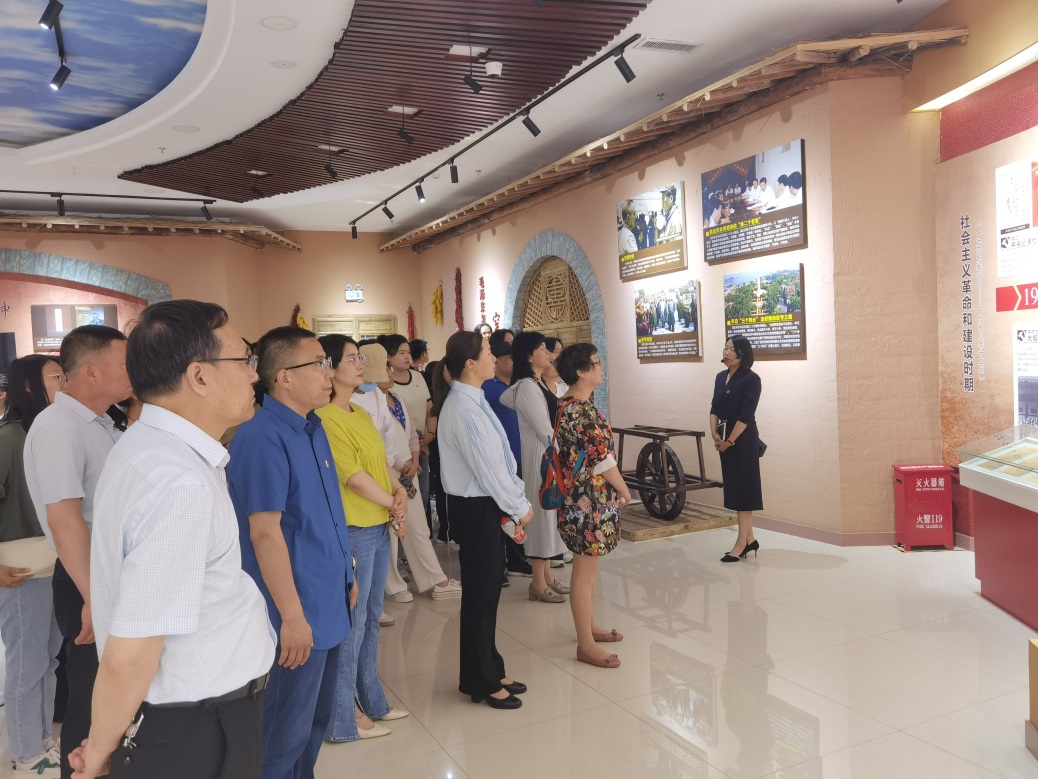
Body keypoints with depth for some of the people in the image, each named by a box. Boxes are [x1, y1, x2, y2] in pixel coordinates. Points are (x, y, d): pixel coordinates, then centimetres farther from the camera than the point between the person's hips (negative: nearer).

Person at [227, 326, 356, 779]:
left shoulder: (313, 428, 7)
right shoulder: (261, 438, -20)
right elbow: (265, 533, -23)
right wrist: (292, 615, -21)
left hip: (329, 606, 9)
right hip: (298, 615, -8)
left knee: (317, 720, 23)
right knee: (286, 732, 10)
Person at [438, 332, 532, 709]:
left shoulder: (475, 401, 9)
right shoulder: (463, 409, -21)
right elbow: (486, 468, -21)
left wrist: (517, 496, 7)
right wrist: (520, 507, -10)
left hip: (487, 505, 9)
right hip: (477, 509, -9)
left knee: (488, 591, 18)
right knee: (480, 595, 4)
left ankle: (489, 671, 33)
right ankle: (481, 683, 21)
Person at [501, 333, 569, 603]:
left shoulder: (539, 383, 9)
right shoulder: (528, 387, -19)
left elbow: (505, 399, 25)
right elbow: (547, 432, -20)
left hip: (551, 456, 9)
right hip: (541, 457, -9)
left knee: (549, 513, 15)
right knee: (542, 513, -1)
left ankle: (547, 576, 26)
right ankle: (539, 584, 10)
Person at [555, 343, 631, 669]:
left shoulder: (567, 406, 9)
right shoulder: (583, 410, -22)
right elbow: (602, 458, -21)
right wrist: (624, 490, -6)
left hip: (581, 497, 10)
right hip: (589, 500, -10)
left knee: (587, 566, 20)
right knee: (585, 571, 0)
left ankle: (589, 626, 34)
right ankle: (586, 645, 10)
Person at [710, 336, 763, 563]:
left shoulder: (751, 379, -11)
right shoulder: (721, 377, 11)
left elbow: (746, 416, -15)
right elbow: (714, 408, 9)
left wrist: (730, 441, -13)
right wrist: (715, 434, -5)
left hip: (743, 439, -7)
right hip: (725, 438, 7)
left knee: (743, 488, -2)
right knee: (735, 488, 11)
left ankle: (741, 544, 3)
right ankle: (749, 540, 21)